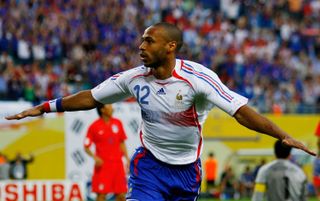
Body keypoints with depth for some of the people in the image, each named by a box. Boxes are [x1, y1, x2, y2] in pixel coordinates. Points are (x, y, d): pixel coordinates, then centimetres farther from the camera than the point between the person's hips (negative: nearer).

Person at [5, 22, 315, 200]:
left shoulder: (197, 77, -19)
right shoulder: (135, 78, -7)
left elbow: (240, 110, -23)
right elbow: (91, 98, 5)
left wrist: (282, 136, -33)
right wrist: (44, 108, 7)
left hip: (187, 170, -1)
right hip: (149, 163, 1)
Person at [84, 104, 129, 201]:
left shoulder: (117, 123, 8)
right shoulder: (94, 126, -5)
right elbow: (86, 147, -2)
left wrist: (127, 159, 10)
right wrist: (95, 157, -19)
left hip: (117, 163, 4)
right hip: (103, 164, -4)